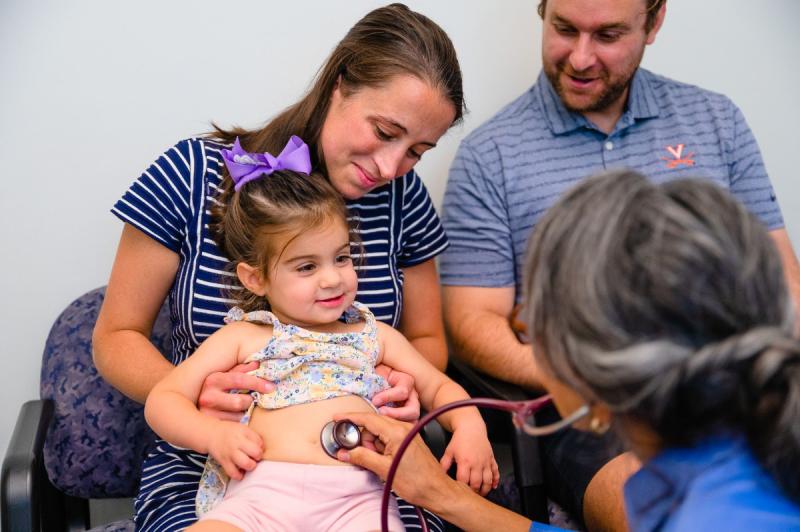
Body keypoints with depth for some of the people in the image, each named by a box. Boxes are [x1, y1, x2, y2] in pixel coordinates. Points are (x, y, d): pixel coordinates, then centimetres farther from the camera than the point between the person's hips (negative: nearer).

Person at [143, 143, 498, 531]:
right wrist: (214, 434, -6)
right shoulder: (243, 337, 16)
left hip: (356, 496, 1)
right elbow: (162, 399, 14)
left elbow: (439, 387, 28)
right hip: (261, 490, -1)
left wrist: (470, 427, 6)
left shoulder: (374, 335, 24)